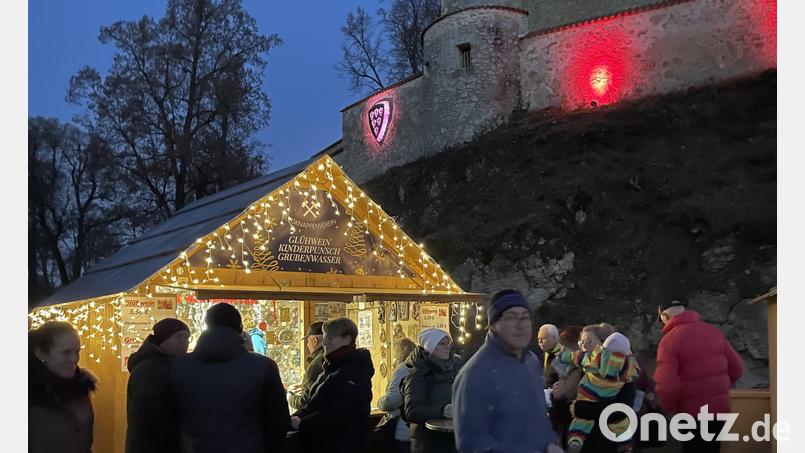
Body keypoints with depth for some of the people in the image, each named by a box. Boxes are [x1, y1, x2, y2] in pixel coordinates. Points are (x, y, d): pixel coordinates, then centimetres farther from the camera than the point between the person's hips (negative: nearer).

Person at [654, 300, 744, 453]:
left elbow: (666, 385, -23)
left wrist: (669, 409, -4)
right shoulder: (713, 331, 5)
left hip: (694, 413, -6)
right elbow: (736, 368, 8)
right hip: (721, 408, 6)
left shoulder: (670, 339, -14)